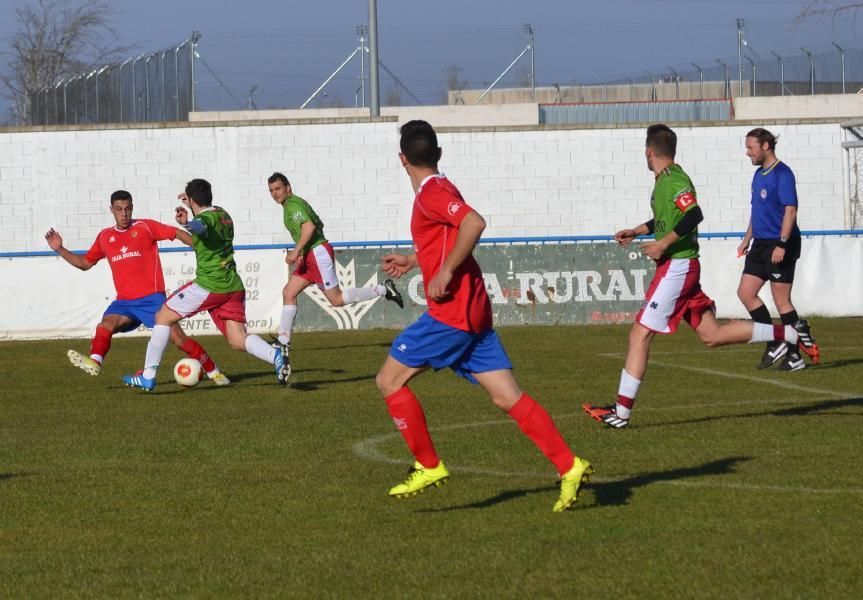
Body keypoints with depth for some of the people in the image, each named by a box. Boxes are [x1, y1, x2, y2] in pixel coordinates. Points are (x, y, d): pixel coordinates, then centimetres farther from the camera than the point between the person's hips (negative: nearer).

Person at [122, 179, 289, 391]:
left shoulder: (205, 218, -11)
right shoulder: (223, 214, 16)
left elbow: (202, 227, -38)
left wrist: (191, 225, -59)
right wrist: (187, 222, 43)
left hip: (209, 285, -8)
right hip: (234, 286, 8)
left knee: (163, 317, 7)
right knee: (238, 340, 1)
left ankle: (148, 376, 7)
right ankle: (275, 355, -29)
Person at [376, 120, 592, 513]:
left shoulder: (431, 193, -11)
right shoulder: (440, 190, 18)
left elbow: (474, 224, -28)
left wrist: (445, 273, -23)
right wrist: (412, 261, 35)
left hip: (451, 312, -9)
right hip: (473, 313, 9)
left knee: (389, 380, 1)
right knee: (508, 397, 3)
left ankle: (428, 467, 3)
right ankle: (569, 466, -6)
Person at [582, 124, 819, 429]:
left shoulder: (674, 180, -14)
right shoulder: (665, 180, 15)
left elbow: (693, 215, -28)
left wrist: (663, 244, -24)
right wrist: (636, 231, 29)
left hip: (677, 267, -10)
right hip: (678, 268, 10)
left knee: (640, 334, -8)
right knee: (712, 334, 9)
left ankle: (621, 412, -7)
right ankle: (790, 334, 11)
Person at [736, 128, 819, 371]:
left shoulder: (782, 174, -14)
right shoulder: (759, 174, 14)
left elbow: (790, 210, -20)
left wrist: (782, 244, -25)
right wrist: (747, 239, 21)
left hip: (780, 245, -9)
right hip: (761, 244, 9)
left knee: (781, 300, -5)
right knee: (745, 293, 3)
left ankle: (794, 356, 3)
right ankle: (774, 344, 10)